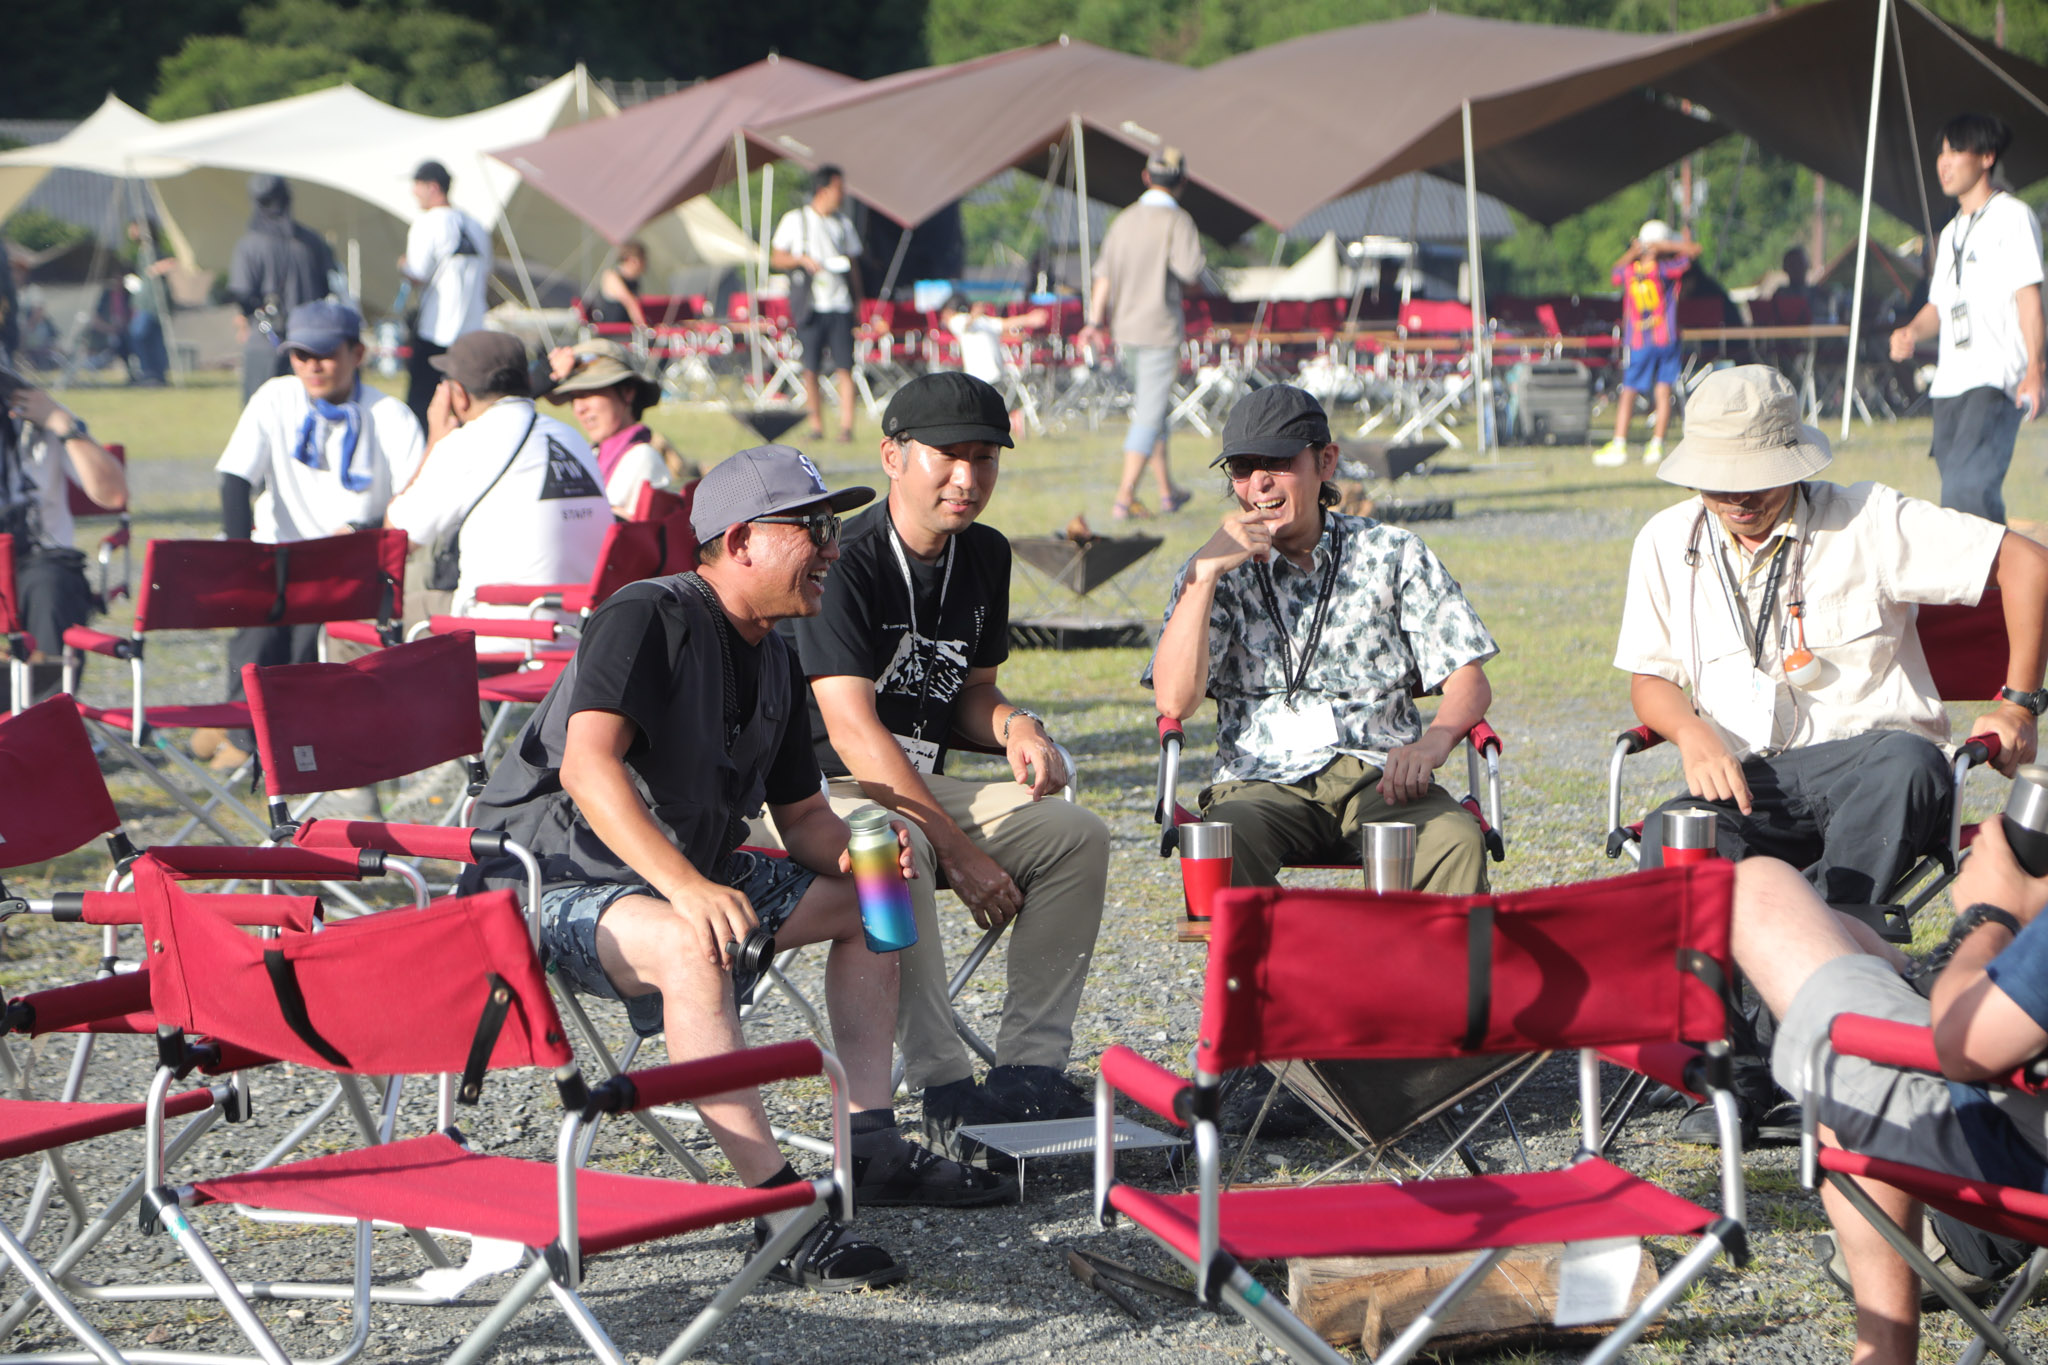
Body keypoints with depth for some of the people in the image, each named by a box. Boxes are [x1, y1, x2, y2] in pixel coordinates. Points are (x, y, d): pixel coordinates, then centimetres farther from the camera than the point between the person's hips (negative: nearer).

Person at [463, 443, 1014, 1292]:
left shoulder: (774, 662, 10)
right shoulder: (648, 618, -18)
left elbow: (802, 816, 16)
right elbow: (588, 767, -31)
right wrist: (687, 888, -42)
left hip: (692, 875, 10)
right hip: (556, 887, -10)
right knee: (690, 945, -39)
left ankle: (871, 1149, 8)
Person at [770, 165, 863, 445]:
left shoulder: (844, 223, 14)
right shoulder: (795, 220, 5)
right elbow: (776, 258, 6)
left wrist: (857, 299, 10)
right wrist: (802, 259, -12)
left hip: (841, 305, 2)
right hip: (810, 305, -2)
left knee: (844, 367, -7)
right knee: (811, 370, -1)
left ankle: (846, 425, -9)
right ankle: (816, 426, 6)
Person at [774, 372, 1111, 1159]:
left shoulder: (984, 557, 8)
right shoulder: (844, 564, -17)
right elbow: (854, 731, -23)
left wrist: (1012, 726, -6)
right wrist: (961, 852, -26)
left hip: (920, 783, 8)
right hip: (818, 790, -8)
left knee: (1077, 835, -11)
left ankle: (1028, 1071, -12)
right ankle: (947, 1093, -37)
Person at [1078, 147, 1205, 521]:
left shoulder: (1125, 220, 9)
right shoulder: (1177, 221, -10)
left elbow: (1103, 277, 3)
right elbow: (1190, 270, -23)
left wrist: (1094, 321, -1)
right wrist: (1199, 262, 0)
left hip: (1125, 332, 7)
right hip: (1160, 330, -7)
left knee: (1151, 408, 19)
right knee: (1149, 416, -5)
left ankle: (1167, 491, 27)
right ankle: (1125, 498, -13)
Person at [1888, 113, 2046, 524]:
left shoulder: (2011, 216, 0)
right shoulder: (1951, 232, 24)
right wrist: (1911, 332, 4)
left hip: (1997, 382, -8)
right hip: (1950, 382, 8)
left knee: (1967, 488, -23)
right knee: (1957, 487, 5)